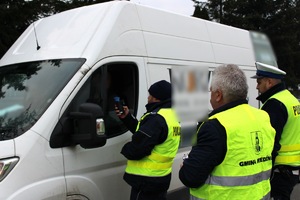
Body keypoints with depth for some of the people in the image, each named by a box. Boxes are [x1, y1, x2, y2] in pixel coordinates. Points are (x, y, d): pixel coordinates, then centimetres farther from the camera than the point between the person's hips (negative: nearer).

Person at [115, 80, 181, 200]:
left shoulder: (157, 118, -23)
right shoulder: (172, 114, 9)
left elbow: (137, 149, -26)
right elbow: (143, 132, 16)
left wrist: (125, 149, -5)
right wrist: (126, 118, 13)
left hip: (146, 181, -10)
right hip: (162, 177, 10)